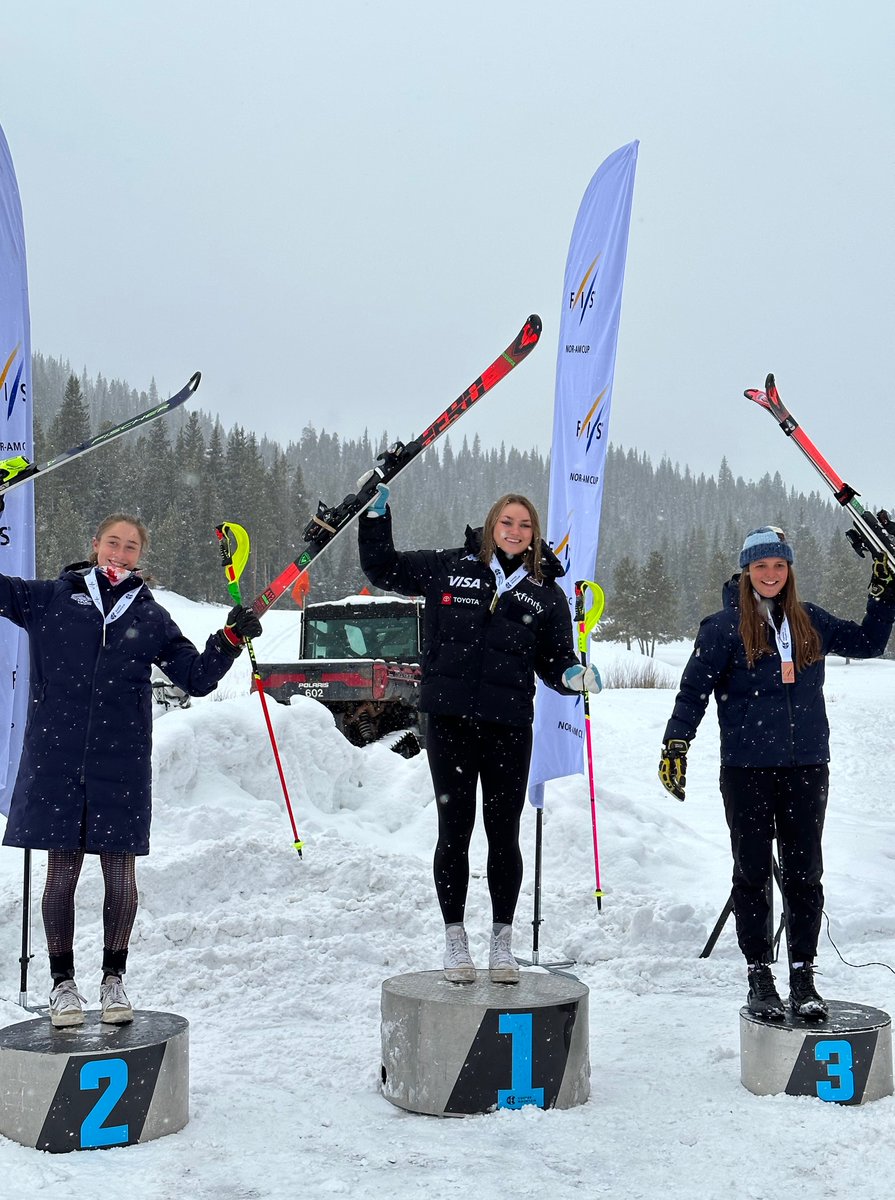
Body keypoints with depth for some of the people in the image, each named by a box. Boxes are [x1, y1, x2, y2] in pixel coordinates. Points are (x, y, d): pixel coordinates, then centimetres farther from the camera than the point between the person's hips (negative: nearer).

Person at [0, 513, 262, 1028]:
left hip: (122, 761, 1)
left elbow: (198, 677, 9)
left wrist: (231, 639, -7)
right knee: (62, 869, 4)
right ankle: (63, 982, 19)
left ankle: (114, 979, 21)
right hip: (56, 757, -1)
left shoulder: (151, 617, 8)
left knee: (120, 870, 4)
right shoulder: (50, 598, 6)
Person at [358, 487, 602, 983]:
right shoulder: (448, 568, 5)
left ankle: (502, 942, 21)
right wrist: (375, 513, 6)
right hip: (449, 721, -1)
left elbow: (554, 661, 12)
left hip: (509, 728, 1)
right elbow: (382, 568, 15)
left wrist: (575, 676, -9)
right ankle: (455, 938, 19)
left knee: (504, 835, 7)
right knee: (454, 831, 5)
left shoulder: (546, 594, 9)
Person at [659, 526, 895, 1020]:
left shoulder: (811, 622, 9)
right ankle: (759, 977, 14)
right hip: (747, 769, -3)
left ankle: (803, 977, 15)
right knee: (752, 872, 4)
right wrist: (675, 745, -10)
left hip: (807, 766, 3)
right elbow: (693, 690, -1)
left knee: (803, 872, 6)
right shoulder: (724, 626, -2)